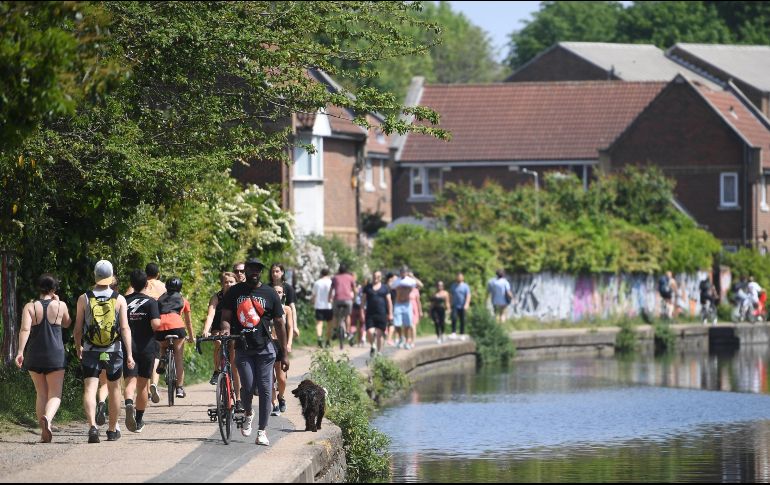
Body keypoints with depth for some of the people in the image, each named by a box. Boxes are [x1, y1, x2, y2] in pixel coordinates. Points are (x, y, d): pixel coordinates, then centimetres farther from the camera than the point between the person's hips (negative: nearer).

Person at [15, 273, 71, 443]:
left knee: (41, 394, 14)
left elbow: (25, 329, -15)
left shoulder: (30, 307, -1)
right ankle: (47, 418, -33)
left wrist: (20, 351, -19)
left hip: (34, 356, 2)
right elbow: (67, 323, 19)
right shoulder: (60, 306, 0)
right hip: (55, 356, -2)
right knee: (55, 395, -1)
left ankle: (44, 434, 11)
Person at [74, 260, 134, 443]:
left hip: (90, 352, -1)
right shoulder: (119, 299, -3)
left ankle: (92, 425, -27)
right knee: (114, 389, 16)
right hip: (113, 351, 1)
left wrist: (78, 347, 18)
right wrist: (129, 354, -9)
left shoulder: (84, 299, -3)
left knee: (89, 389, -6)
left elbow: (78, 328, 1)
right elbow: (125, 328, -9)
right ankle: (113, 430, 26)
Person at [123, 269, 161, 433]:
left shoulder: (123, 301, 3)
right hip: (147, 348, -1)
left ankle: (129, 404, -38)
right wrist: (159, 323, 5)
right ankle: (139, 421, 20)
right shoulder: (150, 302, -5)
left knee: (130, 381, -6)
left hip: (128, 347, 1)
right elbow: (155, 324, -17)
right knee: (142, 385, 12)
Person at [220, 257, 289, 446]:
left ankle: (262, 431, 2)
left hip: (264, 348, 0)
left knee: (265, 388, -5)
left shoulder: (269, 293, 5)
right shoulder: (234, 292, 7)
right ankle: (248, 413, 22)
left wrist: (285, 354, 4)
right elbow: (226, 316, 7)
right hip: (242, 347, 0)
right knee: (248, 386, -10)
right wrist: (226, 328, -19)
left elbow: (279, 324, 6)